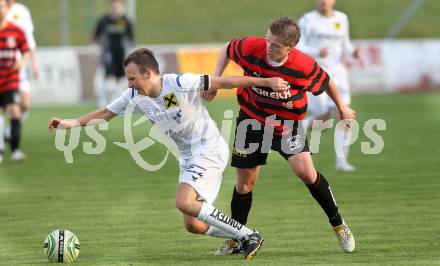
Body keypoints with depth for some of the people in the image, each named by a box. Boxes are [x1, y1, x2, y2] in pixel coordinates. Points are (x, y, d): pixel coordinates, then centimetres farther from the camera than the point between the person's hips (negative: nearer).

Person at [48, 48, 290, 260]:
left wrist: (266, 81, -16)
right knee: (193, 225, 1)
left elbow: (222, 82, -17)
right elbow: (105, 113, 11)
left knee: (185, 202, -26)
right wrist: (71, 123, -2)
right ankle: (241, 238, 22)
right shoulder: (134, 96, -1)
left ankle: (247, 236, -15)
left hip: (210, 149, -8)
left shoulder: (180, 84, -20)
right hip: (188, 157, 8)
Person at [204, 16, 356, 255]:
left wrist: (342, 108, 9)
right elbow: (228, 49, 1)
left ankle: (338, 224, 0)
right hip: (252, 120, 2)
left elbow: (325, 82, -5)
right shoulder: (251, 48, -23)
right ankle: (236, 240, 23)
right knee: (244, 182, 5)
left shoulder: (304, 66, -27)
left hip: (288, 125, -2)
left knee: (305, 171, -20)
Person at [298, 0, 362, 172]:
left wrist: (353, 52, -3)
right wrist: (317, 53, -27)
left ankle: (341, 160, -4)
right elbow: (297, 48, -10)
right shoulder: (308, 20, -5)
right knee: (323, 118, -10)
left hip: (337, 73, 4)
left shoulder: (341, 19, 10)